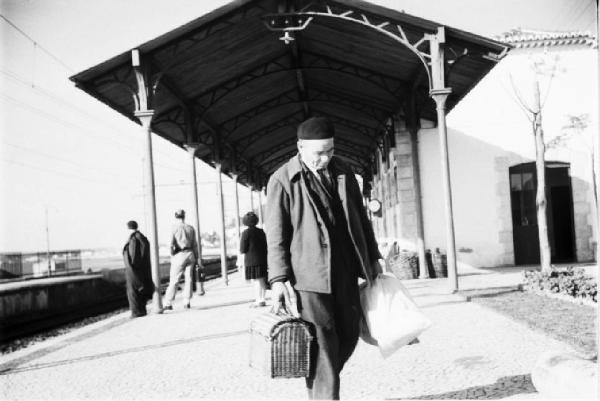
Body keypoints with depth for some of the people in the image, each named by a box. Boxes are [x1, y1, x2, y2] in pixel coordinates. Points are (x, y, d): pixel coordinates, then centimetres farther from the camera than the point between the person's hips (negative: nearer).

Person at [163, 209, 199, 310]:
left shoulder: (174, 228, -5)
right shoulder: (191, 228, 5)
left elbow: (172, 244, -10)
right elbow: (194, 244, 7)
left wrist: (172, 257, 2)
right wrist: (196, 258, 13)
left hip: (179, 255, -3)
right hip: (190, 254, 3)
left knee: (174, 280, 2)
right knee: (188, 279, 8)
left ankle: (168, 303, 4)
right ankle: (186, 302, 6)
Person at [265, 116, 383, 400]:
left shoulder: (343, 172, 9)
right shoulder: (282, 181, -6)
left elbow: (360, 217, 18)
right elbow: (275, 235, -6)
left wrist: (372, 257, 18)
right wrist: (278, 279, -11)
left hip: (344, 272, 6)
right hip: (308, 276, -6)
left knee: (348, 336, 12)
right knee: (322, 347, -4)